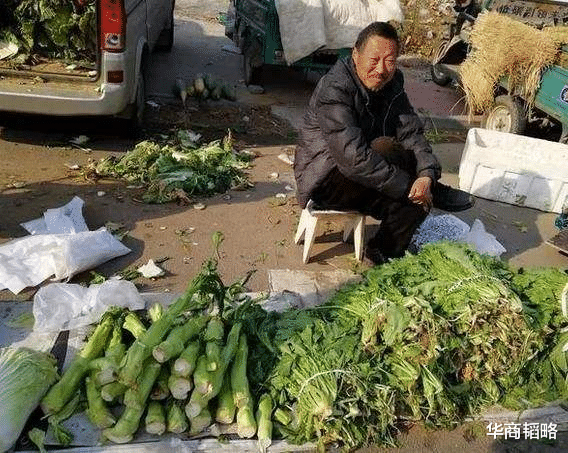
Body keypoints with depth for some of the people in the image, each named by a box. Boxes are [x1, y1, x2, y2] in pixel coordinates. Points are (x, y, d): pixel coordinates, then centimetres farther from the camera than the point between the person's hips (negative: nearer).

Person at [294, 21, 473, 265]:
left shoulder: (392, 84, 0)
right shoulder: (334, 89, -25)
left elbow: (412, 133, -6)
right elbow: (353, 157, -35)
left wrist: (427, 174, -27)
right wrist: (408, 186, -31)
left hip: (362, 180, 7)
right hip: (326, 181, -7)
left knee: (416, 204, -14)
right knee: (386, 149, -28)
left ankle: (383, 253, 6)